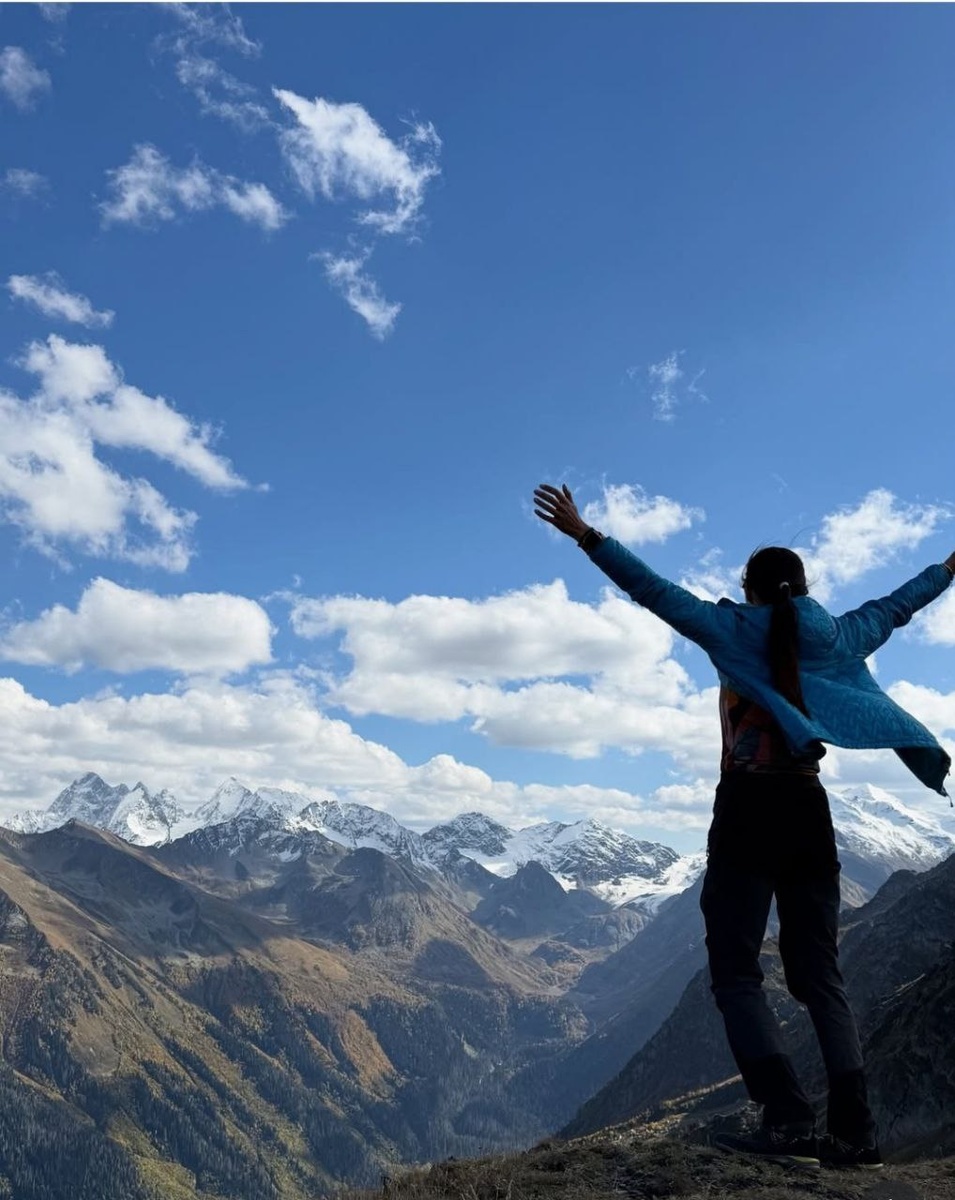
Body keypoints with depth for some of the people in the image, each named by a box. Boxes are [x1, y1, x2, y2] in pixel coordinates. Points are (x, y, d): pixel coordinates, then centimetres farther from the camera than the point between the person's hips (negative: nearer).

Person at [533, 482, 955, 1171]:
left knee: (736, 968, -2)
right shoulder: (834, 637, 11)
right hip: (808, 811, 5)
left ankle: (788, 1122, -14)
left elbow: (652, 589, -7)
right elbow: (896, 607, 27)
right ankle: (856, 1131, 8)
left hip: (749, 809, -5)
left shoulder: (734, 630, 0)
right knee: (818, 972, 11)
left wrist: (584, 534, -6)